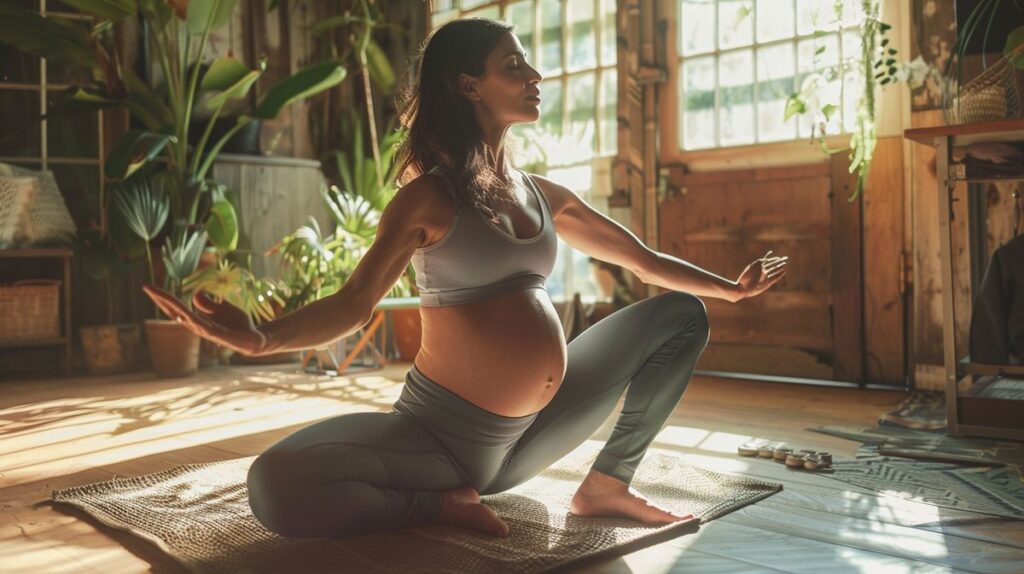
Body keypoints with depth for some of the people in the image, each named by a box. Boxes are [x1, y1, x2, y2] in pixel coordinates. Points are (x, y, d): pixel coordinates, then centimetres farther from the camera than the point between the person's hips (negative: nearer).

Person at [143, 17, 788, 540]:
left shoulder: (543, 195, 9)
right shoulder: (428, 198, -8)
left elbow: (643, 259, 19)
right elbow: (353, 306, -13)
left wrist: (731, 287, 25)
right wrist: (261, 337, -31)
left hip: (535, 430, 6)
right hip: (442, 436, -5)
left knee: (682, 313, 7)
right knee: (276, 484, -31)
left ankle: (609, 484, 7)